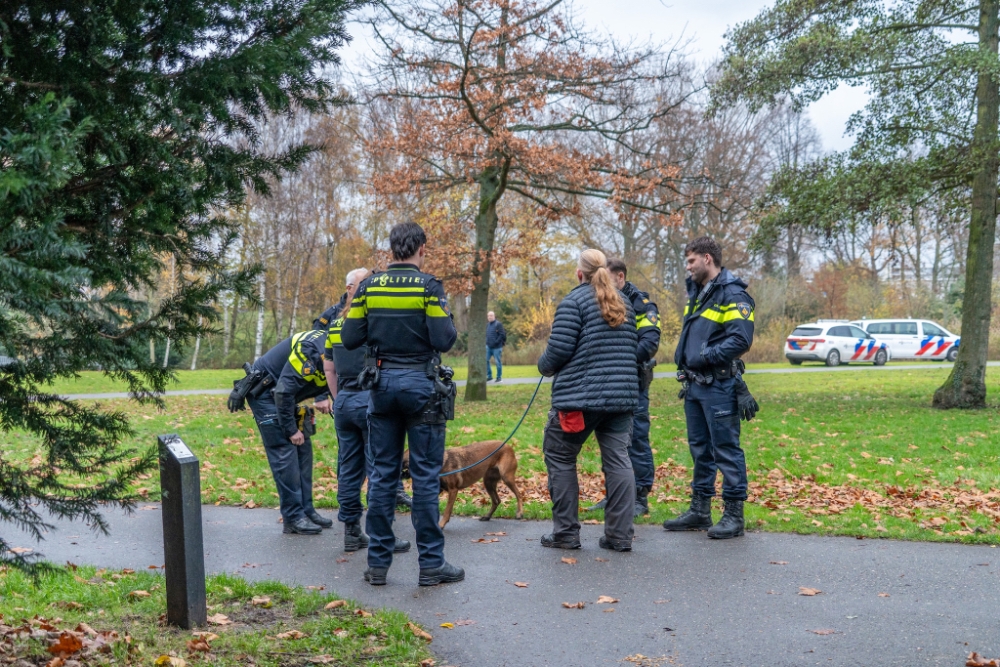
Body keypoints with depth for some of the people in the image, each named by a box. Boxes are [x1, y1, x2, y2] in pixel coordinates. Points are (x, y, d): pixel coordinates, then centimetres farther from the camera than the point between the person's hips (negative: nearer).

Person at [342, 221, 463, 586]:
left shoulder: (369, 286, 3)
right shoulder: (428, 286, -8)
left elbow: (350, 338, 2)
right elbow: (443, 340, -14)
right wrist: (449, 322, 7)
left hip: (382, 384, 4)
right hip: (421, 385, -4)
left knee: (382, 473, 9)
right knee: (426, 475, 2)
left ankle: (378, 562, 13)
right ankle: (431, 563, 6)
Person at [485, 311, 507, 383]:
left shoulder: (498, 324, -9)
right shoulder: (487, 325, 13)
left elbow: (502, 335, -14)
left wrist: (496, 342, -20)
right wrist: (486, 342, 9)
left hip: (497, 347, -7)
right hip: (488, 347, 7)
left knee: (498, 362, 0)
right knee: (485, 360, 2)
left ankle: (499, 377, 10)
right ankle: (489, 376, 14)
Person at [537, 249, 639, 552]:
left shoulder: (574, 301, -6)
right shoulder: (624, 304, 15)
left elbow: (559, 348, -12)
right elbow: (633, 346, 19)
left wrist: (544, 366, 7)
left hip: (578, 394, -6)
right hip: (622, 396, 6)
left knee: (560, 458, 7)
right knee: (618, 459, 6)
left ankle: (565, 533, 9)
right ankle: (620, 535, 6)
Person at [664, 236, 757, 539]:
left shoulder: (732, 295, -12)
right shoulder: (696, 291, 16)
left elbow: (741, 339, -21)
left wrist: (706, 357, -21)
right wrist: (683, 357, 12)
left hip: (719, 386, -9)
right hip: (694, 384, 9)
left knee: (726, 449, -3)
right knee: (699, 448, 14)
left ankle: (734, 514, 5)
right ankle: (700, 510, 23)